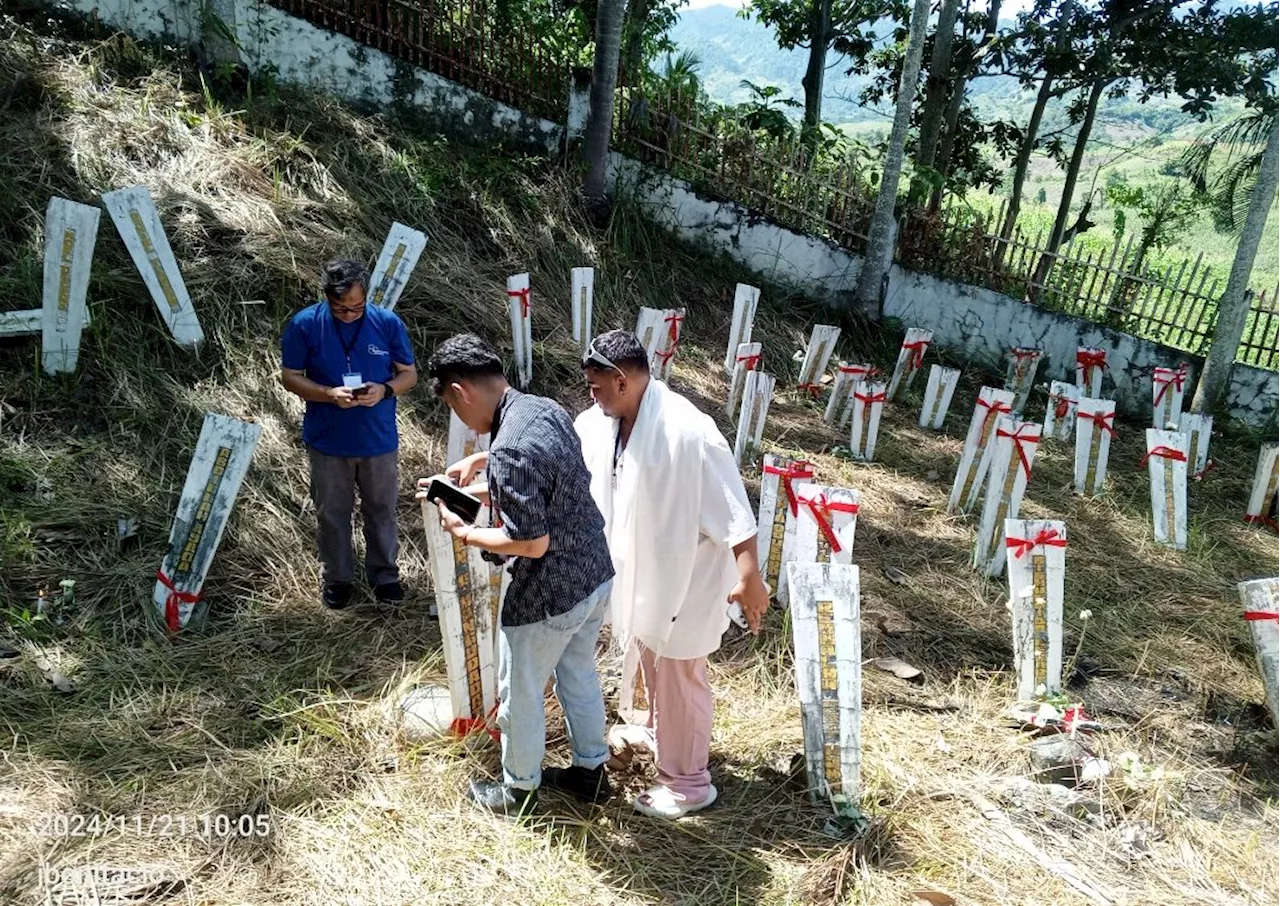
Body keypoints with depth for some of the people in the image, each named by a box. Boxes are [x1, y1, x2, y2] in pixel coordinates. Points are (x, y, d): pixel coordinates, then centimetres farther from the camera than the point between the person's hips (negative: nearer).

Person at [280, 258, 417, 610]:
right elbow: (290, 377, -5)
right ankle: (337, 577, 33)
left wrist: (385, 390, -22)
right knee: (332, 512, 14)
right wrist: (330, 394, -23)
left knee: (381, 509, 14)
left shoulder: (388, 323, -8)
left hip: (379, 440, 1)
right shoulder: (304, 325, -10)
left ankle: (384, 574, 32)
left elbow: (409, 373, 0)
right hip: (327, 441, 0)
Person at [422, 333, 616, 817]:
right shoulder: (547, 408, -1)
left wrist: (464, 532, -13)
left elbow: (532, 542, -26)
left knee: (520, 694, 16)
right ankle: (590, 771, 45)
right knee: (579, 675, 27)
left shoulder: (509, 452, -29)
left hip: (549, 595, -8)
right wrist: (479, 460, 17)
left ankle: (518, 791, 38)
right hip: (596, 575, 8)